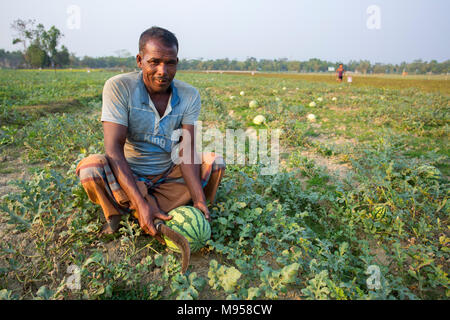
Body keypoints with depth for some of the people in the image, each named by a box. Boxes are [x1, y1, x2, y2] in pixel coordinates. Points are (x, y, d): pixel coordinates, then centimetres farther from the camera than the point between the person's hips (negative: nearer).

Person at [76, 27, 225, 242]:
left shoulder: (189, 96, -10)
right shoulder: (118, 87, -19)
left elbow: (186, 151, -16)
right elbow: (113, 149, -27)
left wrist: (199, 198, -31)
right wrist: (141, 204, -38)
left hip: (168, 174, 4)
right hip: (128, 175, -3)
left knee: (215, 162, -16)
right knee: (91, 167, -31)